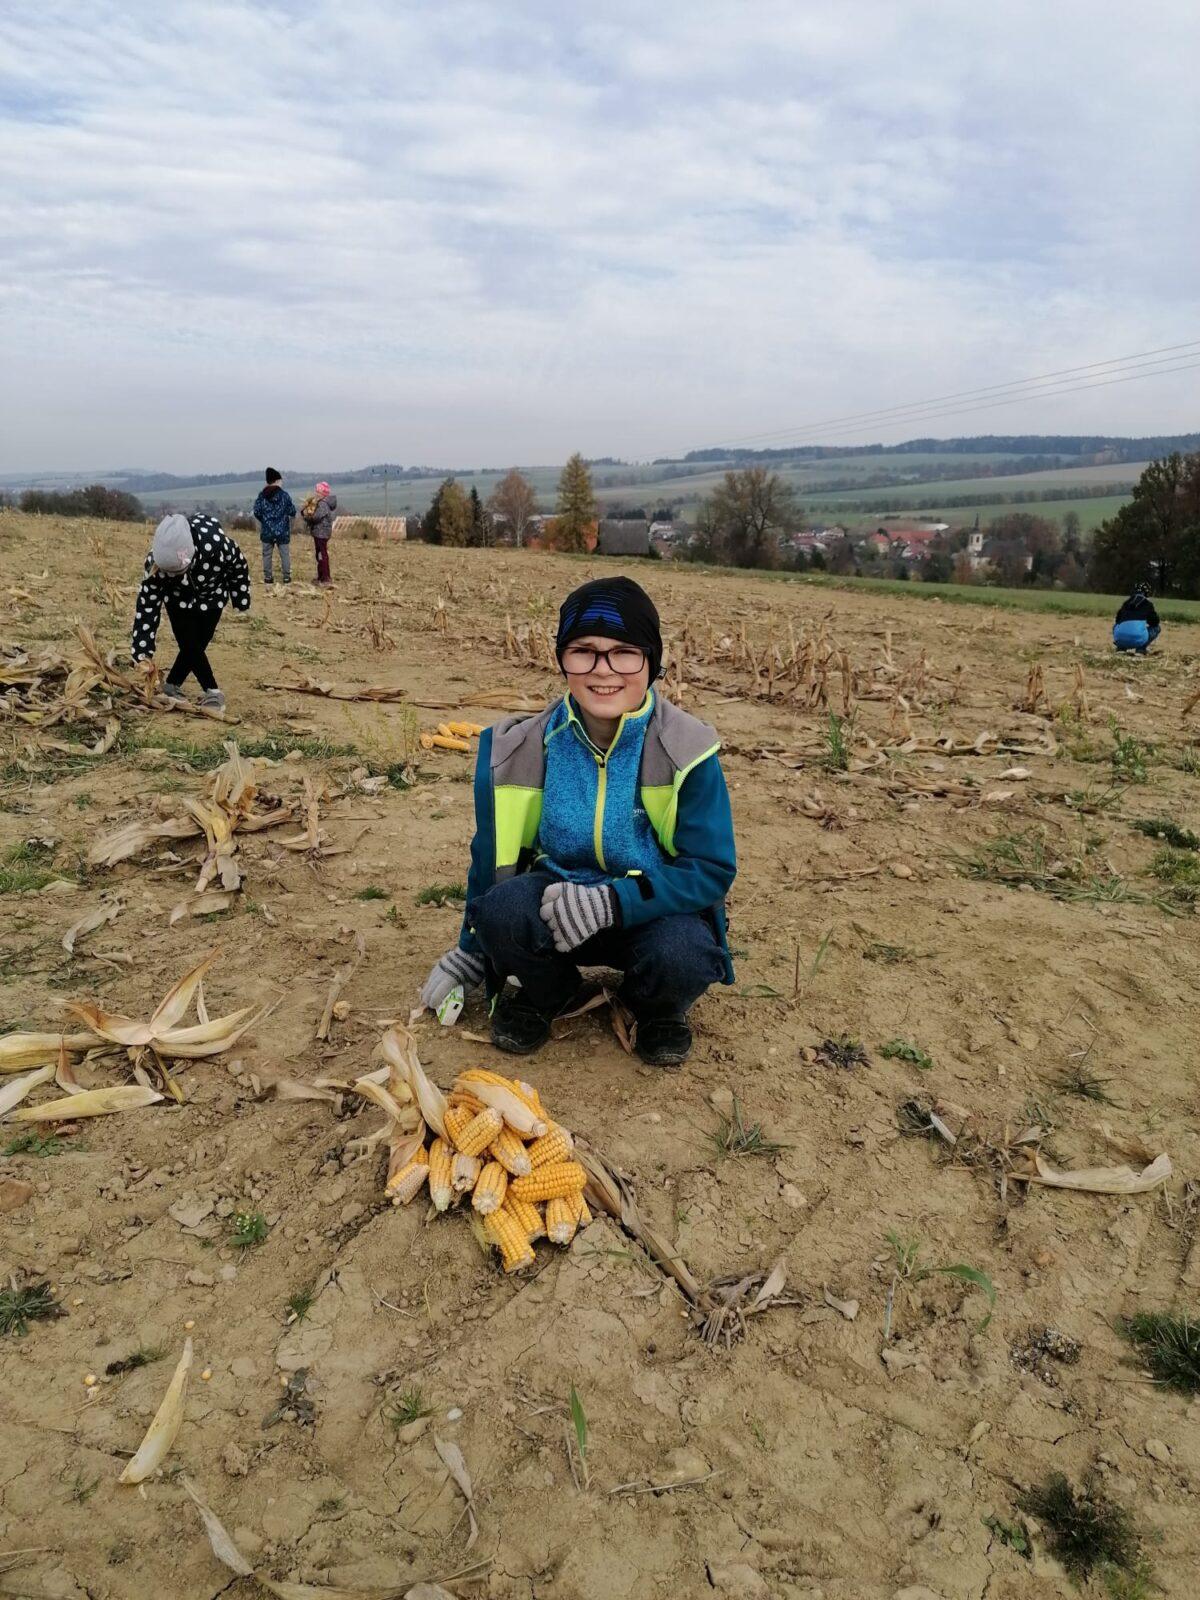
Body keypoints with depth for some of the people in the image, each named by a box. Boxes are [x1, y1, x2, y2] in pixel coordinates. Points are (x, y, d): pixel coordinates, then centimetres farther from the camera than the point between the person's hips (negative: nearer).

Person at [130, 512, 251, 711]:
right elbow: (147, 605, -27)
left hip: (212, 596, 0)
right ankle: (212, 692, 4)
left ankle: (172, 685, 18)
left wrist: (240, 600, -5)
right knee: (189, 646, -7)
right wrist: (143, 652, -29)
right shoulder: (156, 562, -34)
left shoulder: (216, 544, -42)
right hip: (179, 599, 0)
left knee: (197, 645, 0)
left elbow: (239, 565, -18)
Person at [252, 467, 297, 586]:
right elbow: (292, 512, -5)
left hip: (267, 530, 2)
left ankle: (268, 577, 13)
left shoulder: (262, 495, -3)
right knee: (285, 554, 8)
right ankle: (286, 576, 11)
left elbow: (256, 512, -2)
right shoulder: (284, 494, -8)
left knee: (267, 554, 11)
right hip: (283, 530, -2)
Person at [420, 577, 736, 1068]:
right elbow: (494, 855, 5)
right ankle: (542, 993, 5)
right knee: (503, 907, -30)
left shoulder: (686, 750, -17)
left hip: (655, 911, -1)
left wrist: (613, 901, -30)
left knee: (682, 958, -34)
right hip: (558, 899, 2)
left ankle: (659, 1008, 5)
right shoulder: (524, 747, -9)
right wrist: (472, 948, 12)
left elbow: (712, 869, -16)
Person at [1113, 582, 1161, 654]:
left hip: (1120, 639, 4)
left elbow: (1118, 620, 31)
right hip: (1138, 639, -4)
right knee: (1157, 627, 22)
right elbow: (1155, 622, 17)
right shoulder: (1147, 603, 10)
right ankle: (1141, 649, 7)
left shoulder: (1126, 602, 20)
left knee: (1115, 626, 39)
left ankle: (1121, 647, 18)